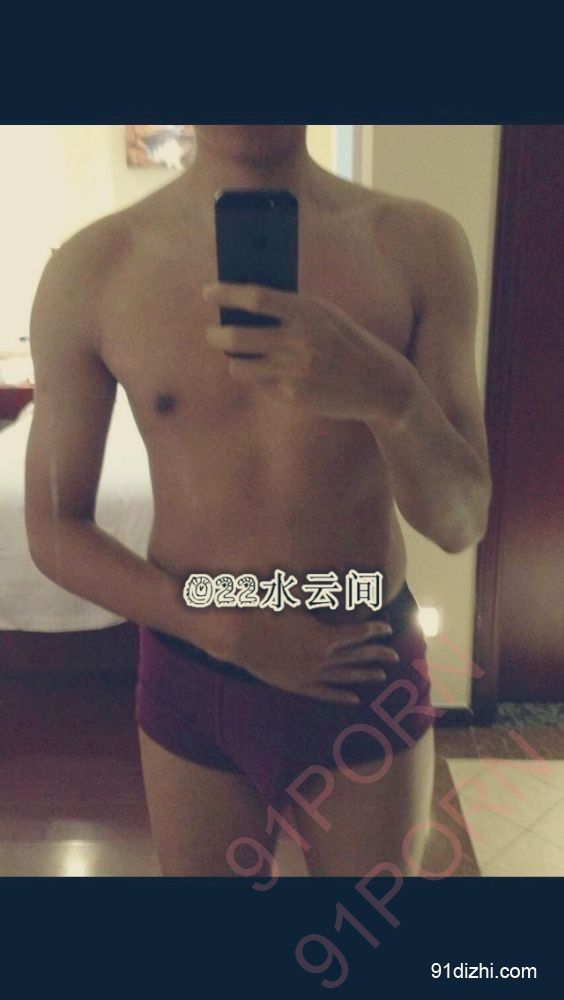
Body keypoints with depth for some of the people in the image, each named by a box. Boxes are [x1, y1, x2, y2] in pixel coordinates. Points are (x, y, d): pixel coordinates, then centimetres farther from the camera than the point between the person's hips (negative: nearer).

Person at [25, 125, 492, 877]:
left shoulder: (419, 243, -9)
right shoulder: (92, 269, -9)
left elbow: (462, 521, -10)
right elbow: (54, 532, -3)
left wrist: (392, 395, -30)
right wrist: (223, 629, -16)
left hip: (369, 676, 1)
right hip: (190, 683, 0)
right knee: (206, 865, 21)